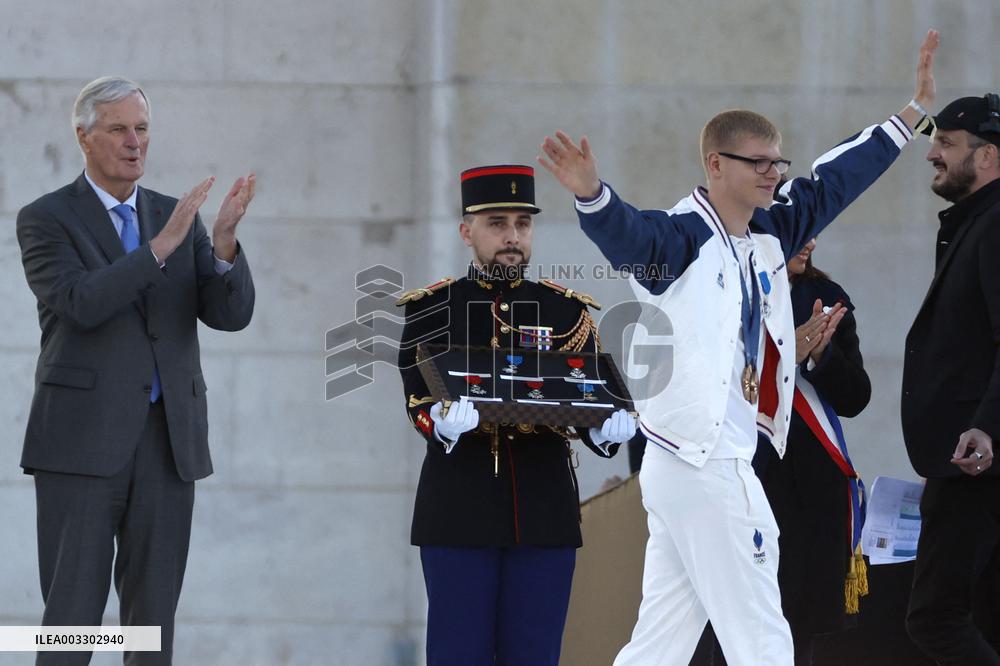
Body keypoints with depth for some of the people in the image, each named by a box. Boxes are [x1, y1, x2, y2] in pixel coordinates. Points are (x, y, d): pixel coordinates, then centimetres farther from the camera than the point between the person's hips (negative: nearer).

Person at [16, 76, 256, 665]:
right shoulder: (46, 220, -1)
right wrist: (162, 245, -24)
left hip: (167, 439, 4)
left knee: (154, 612, 5)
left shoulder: (177, 219, 13)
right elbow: (79, 304, -18)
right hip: (83, 440, -4)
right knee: (73, 615, -6)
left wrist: (224, 240, -17)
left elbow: (231, 313, 1)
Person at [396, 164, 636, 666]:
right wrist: (444, 421, -31)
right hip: (459, 508, -2)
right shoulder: (430, 309, 5)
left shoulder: (567, 312, 10)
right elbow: (418, 399, -7)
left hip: (544, 511, 2)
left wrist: (610, 428, -22)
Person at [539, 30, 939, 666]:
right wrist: (591, 194, -54)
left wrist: (915, 108, 30)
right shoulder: (682, 237, -12)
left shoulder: (767, 235, 12)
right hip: (706, 469, -9)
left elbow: (836, 179, 23)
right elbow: (627, 233, -33)